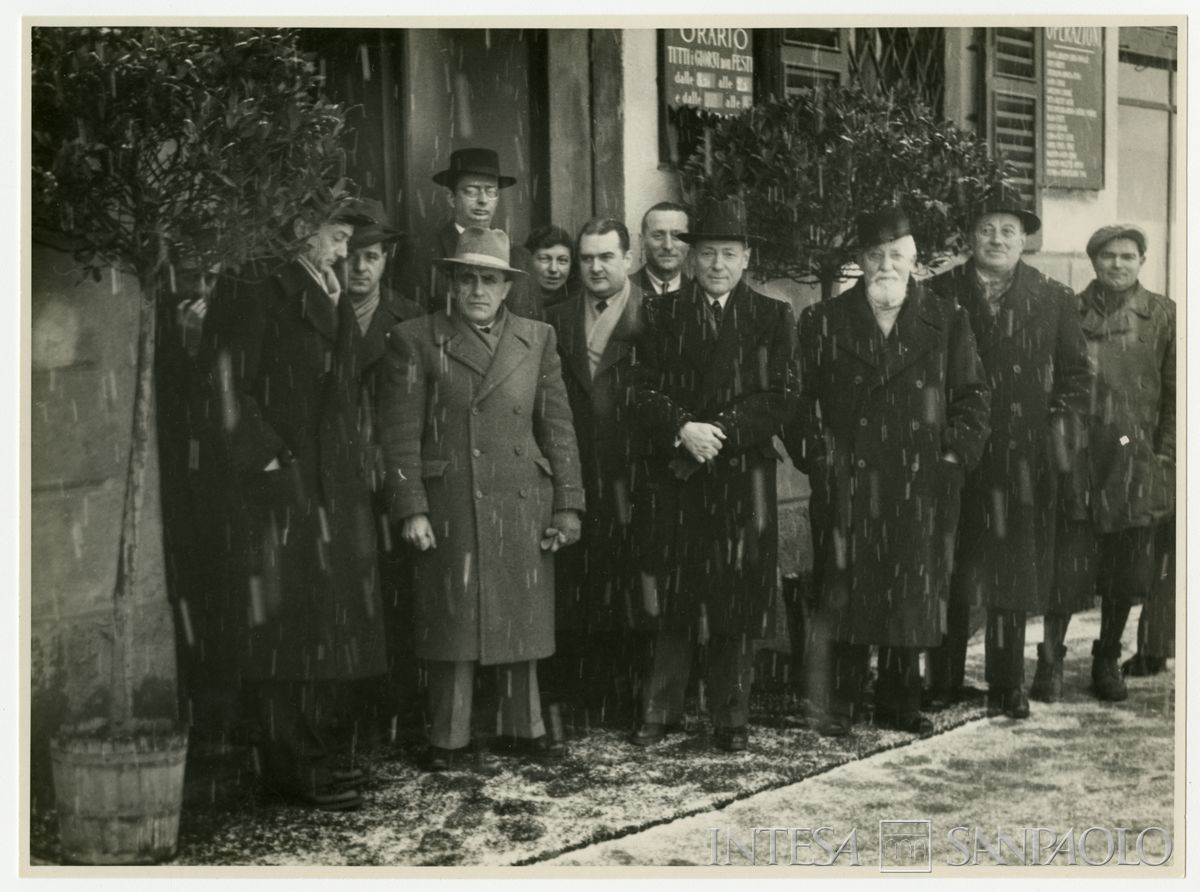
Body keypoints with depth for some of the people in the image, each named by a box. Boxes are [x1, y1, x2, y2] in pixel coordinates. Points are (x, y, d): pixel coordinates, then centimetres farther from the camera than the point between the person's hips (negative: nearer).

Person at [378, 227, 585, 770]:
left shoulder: (537, 338, 10)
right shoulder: (416, 341, 0)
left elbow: (557, 426, 9)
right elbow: (400, 432, -3)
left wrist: (567, 505, 4)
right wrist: (411, 509, -9)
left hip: (523, 505, 3)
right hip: (449, 507, -3)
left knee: (521, 619, 9)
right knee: (453, 620, 2)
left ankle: (522, 727, 22)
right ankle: (448, 738, 12)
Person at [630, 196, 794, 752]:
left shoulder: (771, 318, 7)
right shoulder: (663, 315, 10)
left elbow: (775, 401, -1)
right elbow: (645, 392, 2)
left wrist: (717, 433, -14)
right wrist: (683, 429, -16)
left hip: (743, 481, -1)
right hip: (673, 480, 1)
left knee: (737, 602, 1)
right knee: (670, 600, 3)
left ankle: (730, 719, 11)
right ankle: (659, 711, 13)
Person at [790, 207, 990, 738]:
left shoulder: (947, 322, 10)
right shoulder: (823, 322, 8)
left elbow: (973, 395, 9)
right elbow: (805, 398, 6)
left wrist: (956, 452, -2)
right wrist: (818, 455, -4)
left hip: (922, 484, 1)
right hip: (847, 483, -1)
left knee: (913, 593, 4)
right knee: (845, 590, -1)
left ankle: (900, 702, 14)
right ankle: (843, 701, 8)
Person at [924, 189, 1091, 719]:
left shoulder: (1054, 300, 8)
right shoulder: (938, 295, 5)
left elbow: (1075, 373, 11)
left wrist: (1061, 422, -2)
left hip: (1025, 460, 1)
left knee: (1014, 572, 4)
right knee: (950, 573, 4)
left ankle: (1006, 685, 14)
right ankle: (944, 681, 14)